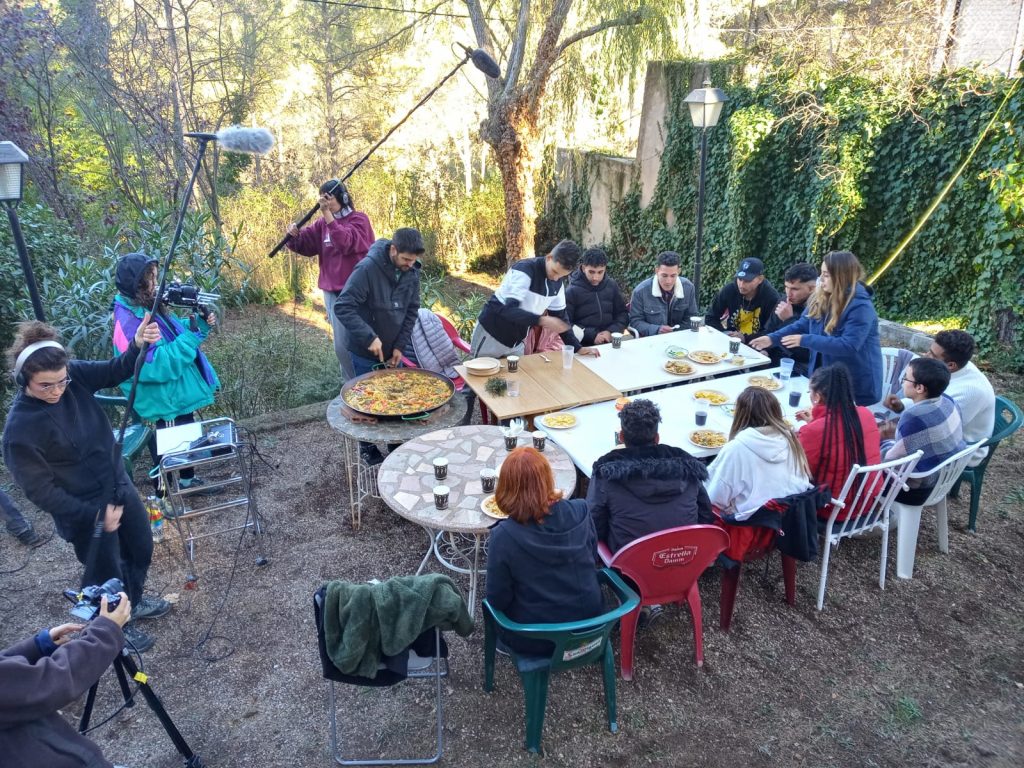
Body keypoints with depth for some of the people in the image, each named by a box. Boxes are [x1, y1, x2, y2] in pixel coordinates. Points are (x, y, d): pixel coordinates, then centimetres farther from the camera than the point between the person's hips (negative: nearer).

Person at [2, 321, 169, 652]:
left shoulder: (73, 376, -13)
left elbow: (115, 372, -16)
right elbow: (40, 490, -21)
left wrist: (138, 346, -38)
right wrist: (95, 515, -19)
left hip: (119, 485, 6)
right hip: (85, 512, -6)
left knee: (141, 547, 25)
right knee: (108, 574, 15)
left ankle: (134, 602, 54)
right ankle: (117, 628, 44)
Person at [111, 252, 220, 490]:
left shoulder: (147, 307, 1)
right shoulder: (128, 322, -28)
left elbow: (174, 336, 14)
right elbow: (159, 366, -31)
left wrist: (200, 323, -5)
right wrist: (192, 334, -29)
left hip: (179, 395, 10)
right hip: (164, 404, -10)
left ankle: (188, 480, 48)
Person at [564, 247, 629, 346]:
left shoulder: (612, 286, 10)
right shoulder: (571, 291, -3)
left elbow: (622, 313, 16)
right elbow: (565, 324, -7)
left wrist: (611, 331, -2)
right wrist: (592, 336, -14)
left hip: (610, 342, 3)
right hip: (583, 346, -3)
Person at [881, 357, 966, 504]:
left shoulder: (913, 418, -32)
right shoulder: (947, 401, -6)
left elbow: (891, 461, -22)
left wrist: (885, 441, -4)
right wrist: (897, 434, 8)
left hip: (917, 490, -8)